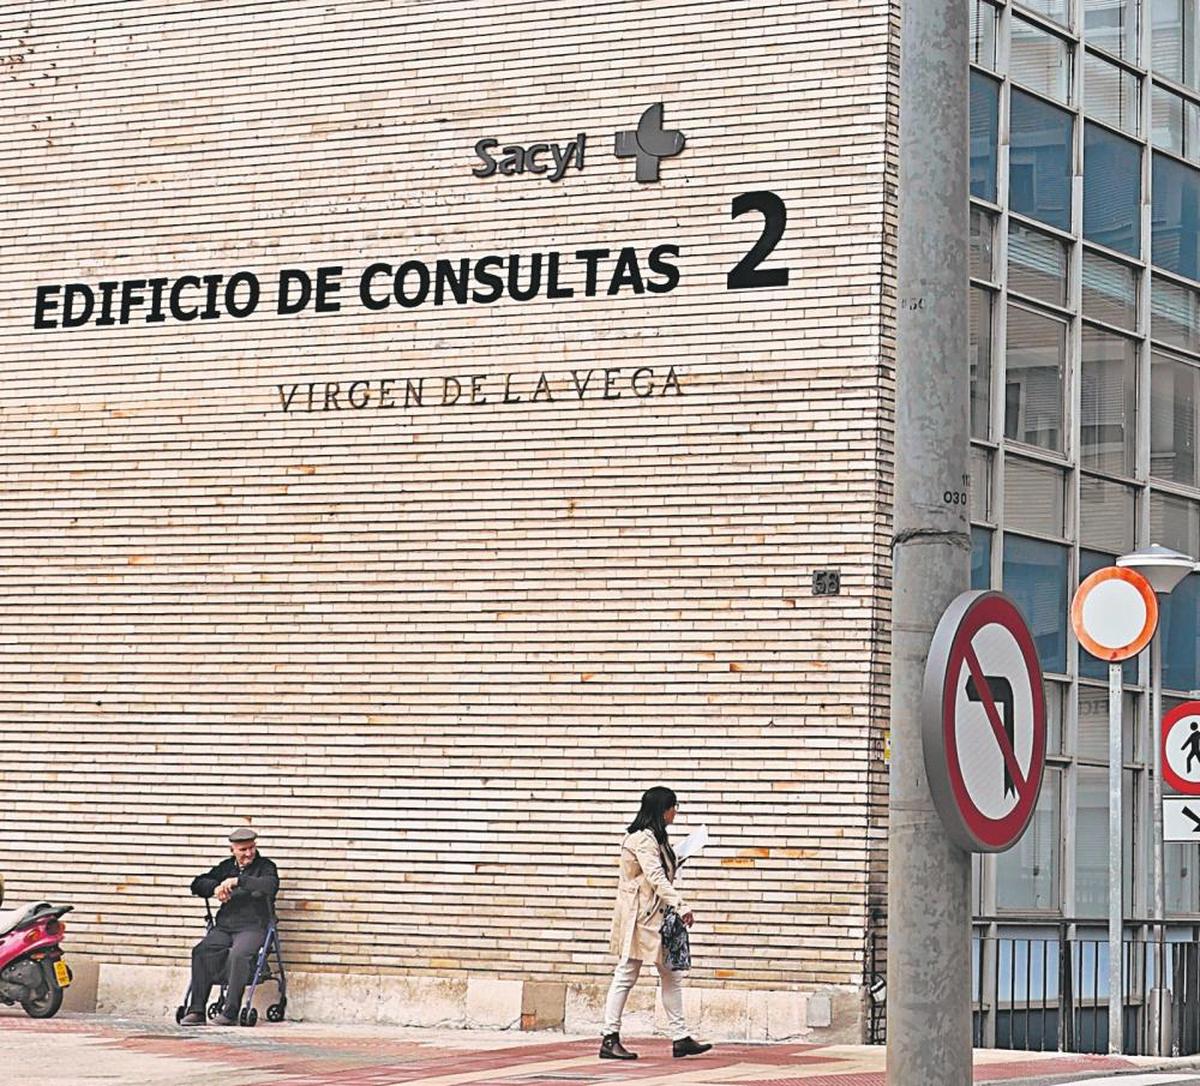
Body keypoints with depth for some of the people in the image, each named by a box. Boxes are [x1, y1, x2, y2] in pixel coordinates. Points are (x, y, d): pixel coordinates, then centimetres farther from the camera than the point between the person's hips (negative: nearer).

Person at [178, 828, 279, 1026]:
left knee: (239, 954, -35)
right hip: (224, 927, 4)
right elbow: (197, 884, 19)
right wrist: (215, 888, -3)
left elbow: (270, 885, -16)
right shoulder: (226, 867, 21)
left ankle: (230, 1012, -32)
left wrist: (238, 880, -22)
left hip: (253, 928, -4)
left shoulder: (265, 867, 6)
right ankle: (197, 1011, -23)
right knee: (201, 952, -23)